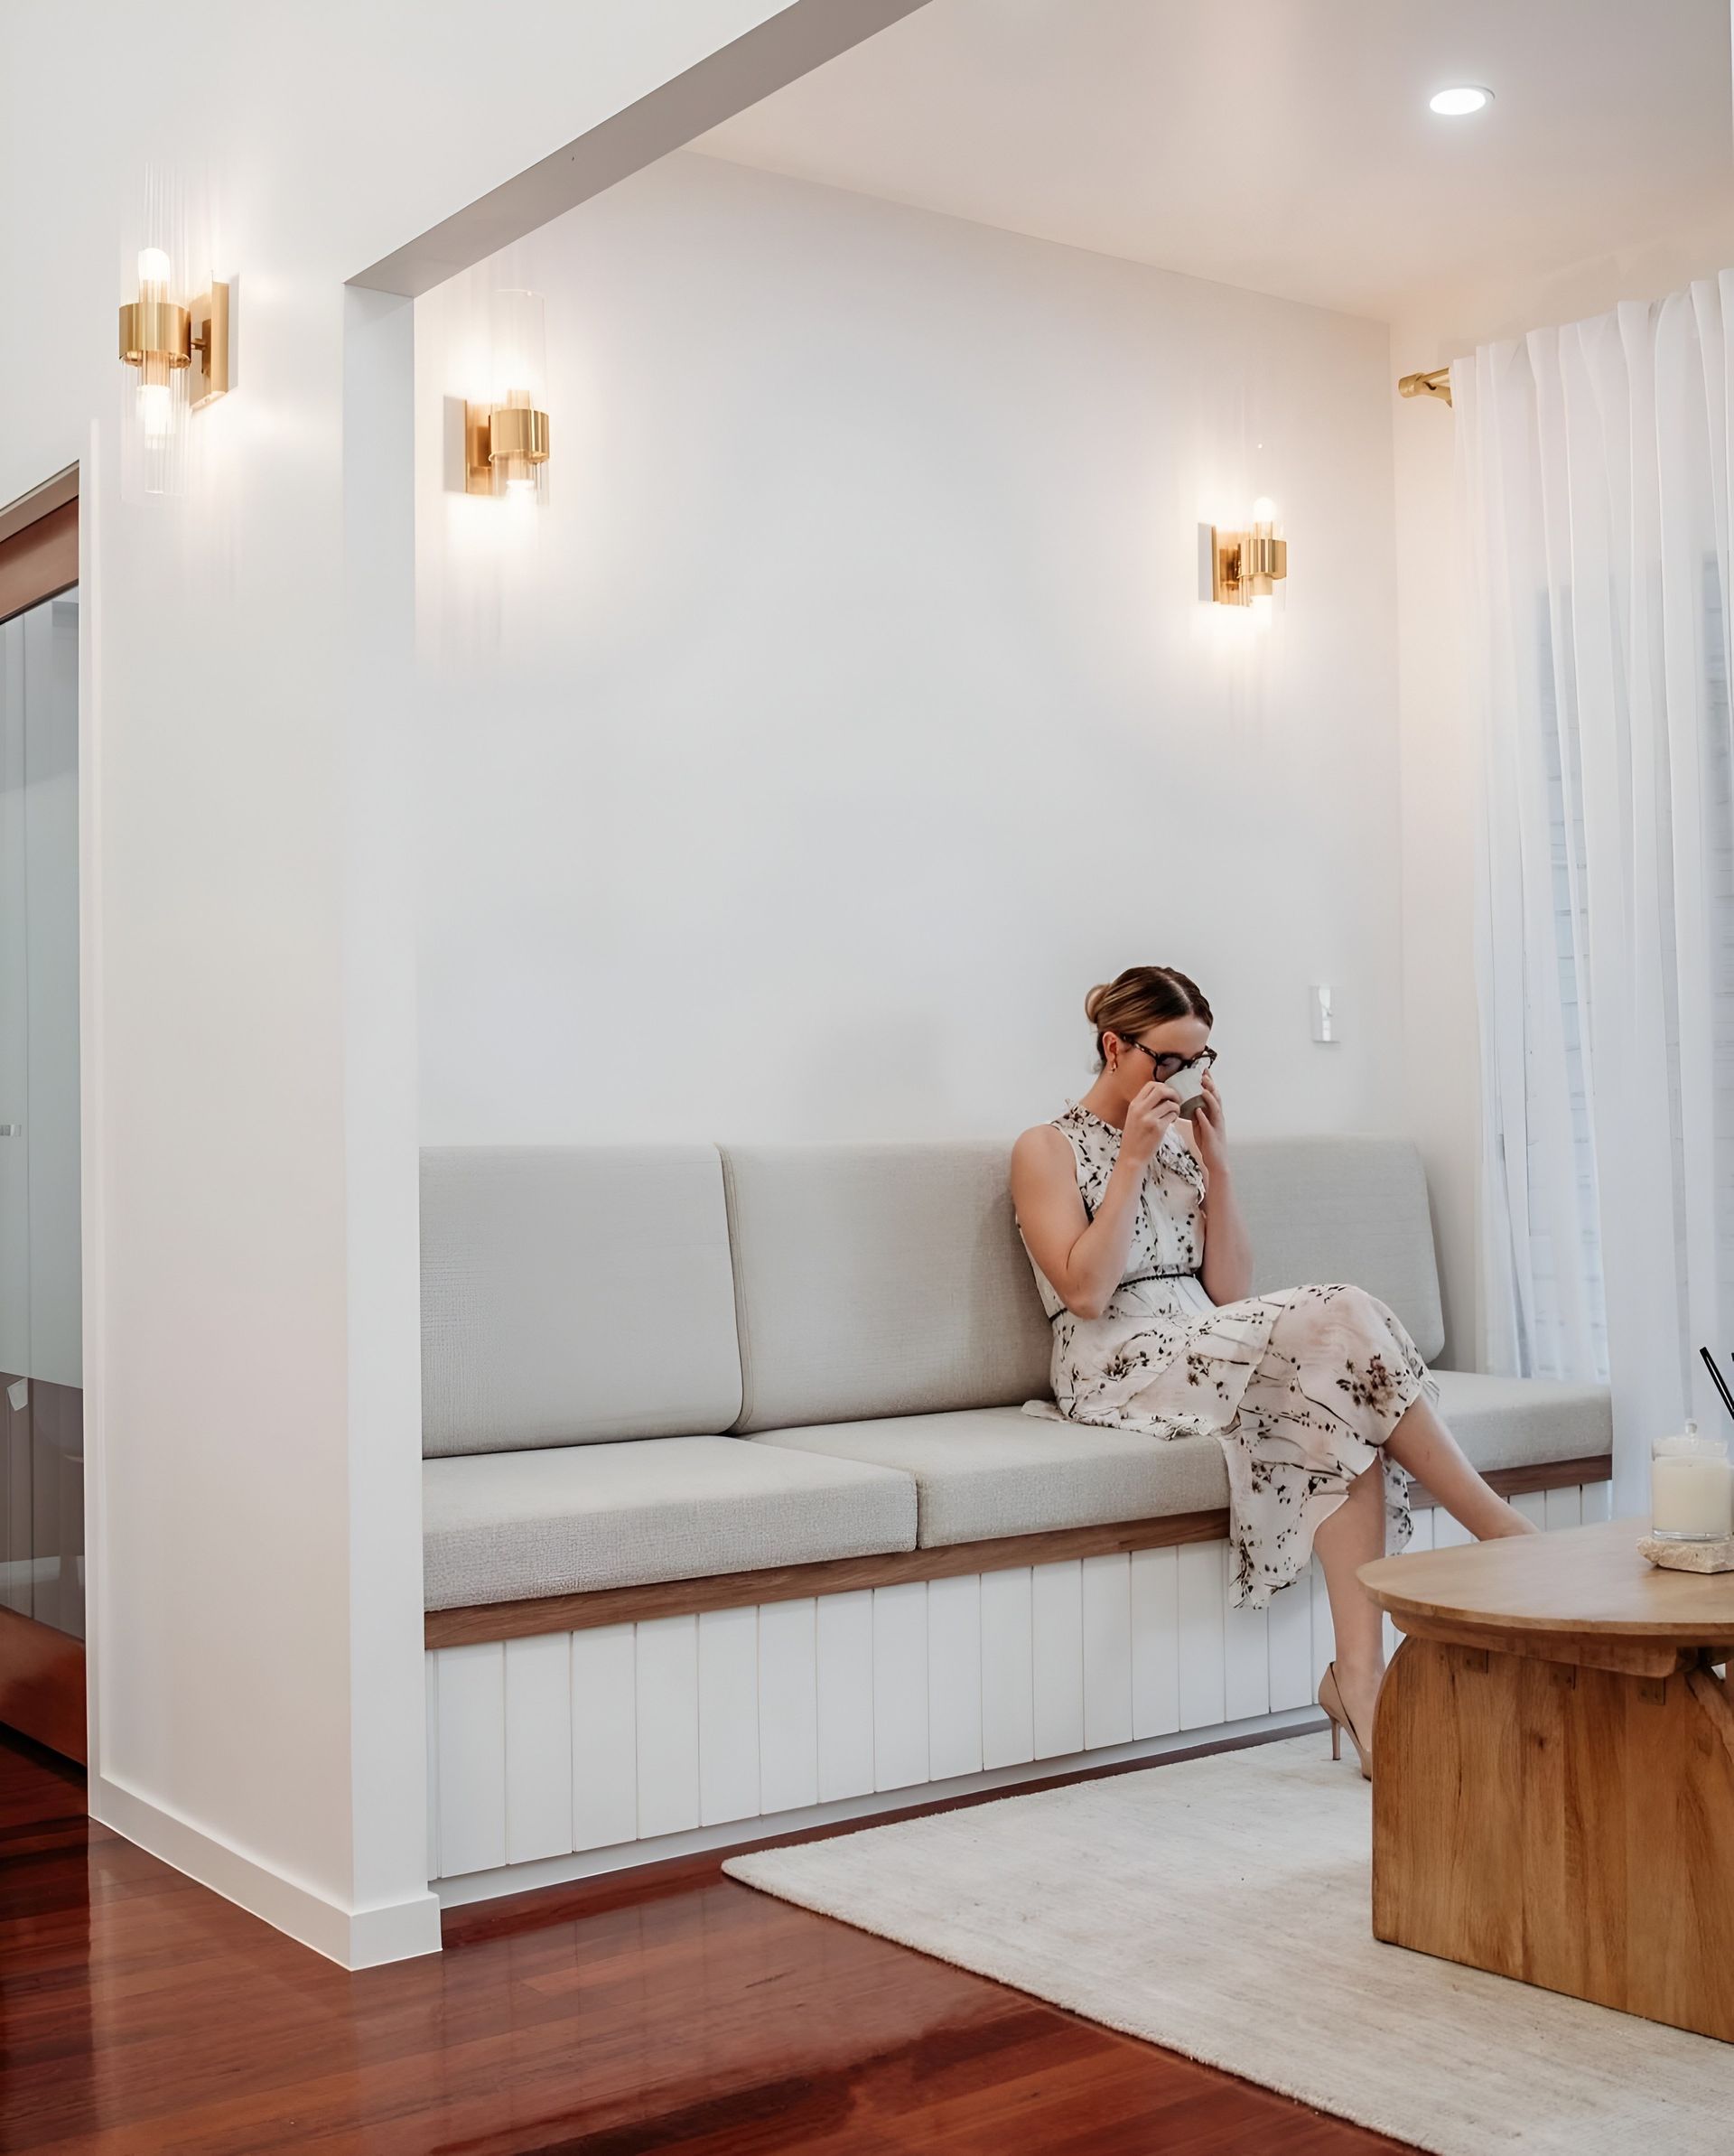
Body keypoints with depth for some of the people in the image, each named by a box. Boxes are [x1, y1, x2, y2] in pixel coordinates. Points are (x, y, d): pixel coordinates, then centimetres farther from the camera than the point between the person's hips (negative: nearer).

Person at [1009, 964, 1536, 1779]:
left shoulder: (1183, 1139, 19)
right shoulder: (1048, 1150, 3)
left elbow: (1230, 1292, 10)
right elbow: (1084, 1292, -12)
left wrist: (1216, 1165, 2)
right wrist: (1132, 1160, -12)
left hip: (1207, 1349, 6)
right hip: (1120, 1368, -6)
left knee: (1343, 1406, -30)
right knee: (1339, 1322, -28)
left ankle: (1358, 1672, -37)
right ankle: (1504, 1532, -21)